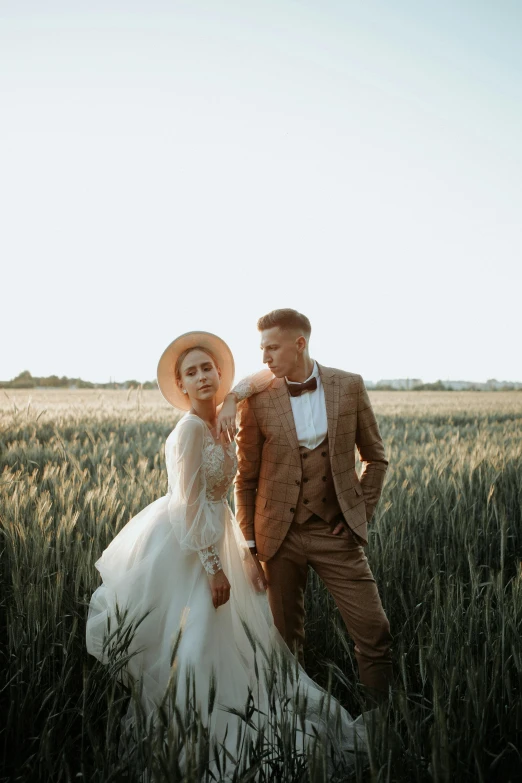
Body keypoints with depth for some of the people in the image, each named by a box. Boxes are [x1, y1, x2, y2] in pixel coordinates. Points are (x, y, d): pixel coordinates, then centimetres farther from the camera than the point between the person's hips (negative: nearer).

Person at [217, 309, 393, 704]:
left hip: (336, 533, 0)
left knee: (375, 634, 1)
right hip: (281, 537, 0)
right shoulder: (256, 399, -5)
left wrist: (362, 512, 1)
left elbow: (376, 457, 9)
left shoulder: (349, 386, -2)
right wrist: (248, 542, 1)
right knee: (286, 641, 11)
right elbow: (246, 478, 3)